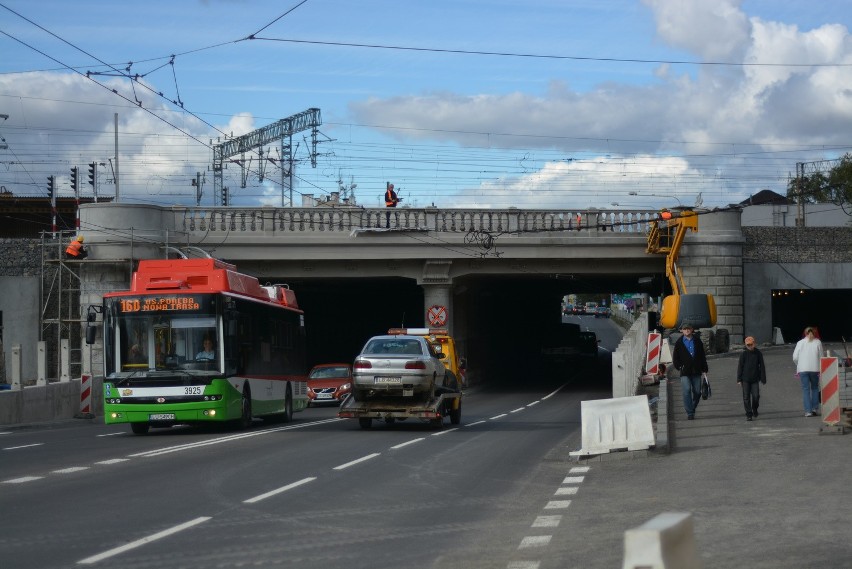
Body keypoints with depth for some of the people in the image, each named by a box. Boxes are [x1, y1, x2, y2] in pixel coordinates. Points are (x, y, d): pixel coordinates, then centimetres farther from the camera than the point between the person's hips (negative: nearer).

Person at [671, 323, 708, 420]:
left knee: (697, 392, 4)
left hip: (696, 371, 3)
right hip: (685, 372, -3)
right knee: (687, 391, -13)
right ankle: (689, 413, -10)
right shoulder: (679, 342, 4)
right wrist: (679, 367, -2)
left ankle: (692, 409, 24)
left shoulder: (697, 342, 10)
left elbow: (702, 356, 12)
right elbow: (675, 358, 8)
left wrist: (704, 369, 7)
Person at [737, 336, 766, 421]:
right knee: (746, 397, -2)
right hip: (745, 379, 0)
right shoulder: (744, 354, -2)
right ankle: (748, 414, 5)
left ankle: (755, 410, 23)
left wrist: (763, 379, 3)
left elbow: (762, 366, 5)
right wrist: (739, 379, -4)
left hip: (755, 379, 0)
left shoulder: (758, 353, 0)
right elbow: (740, 367, 0)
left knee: (756, 396, -4)